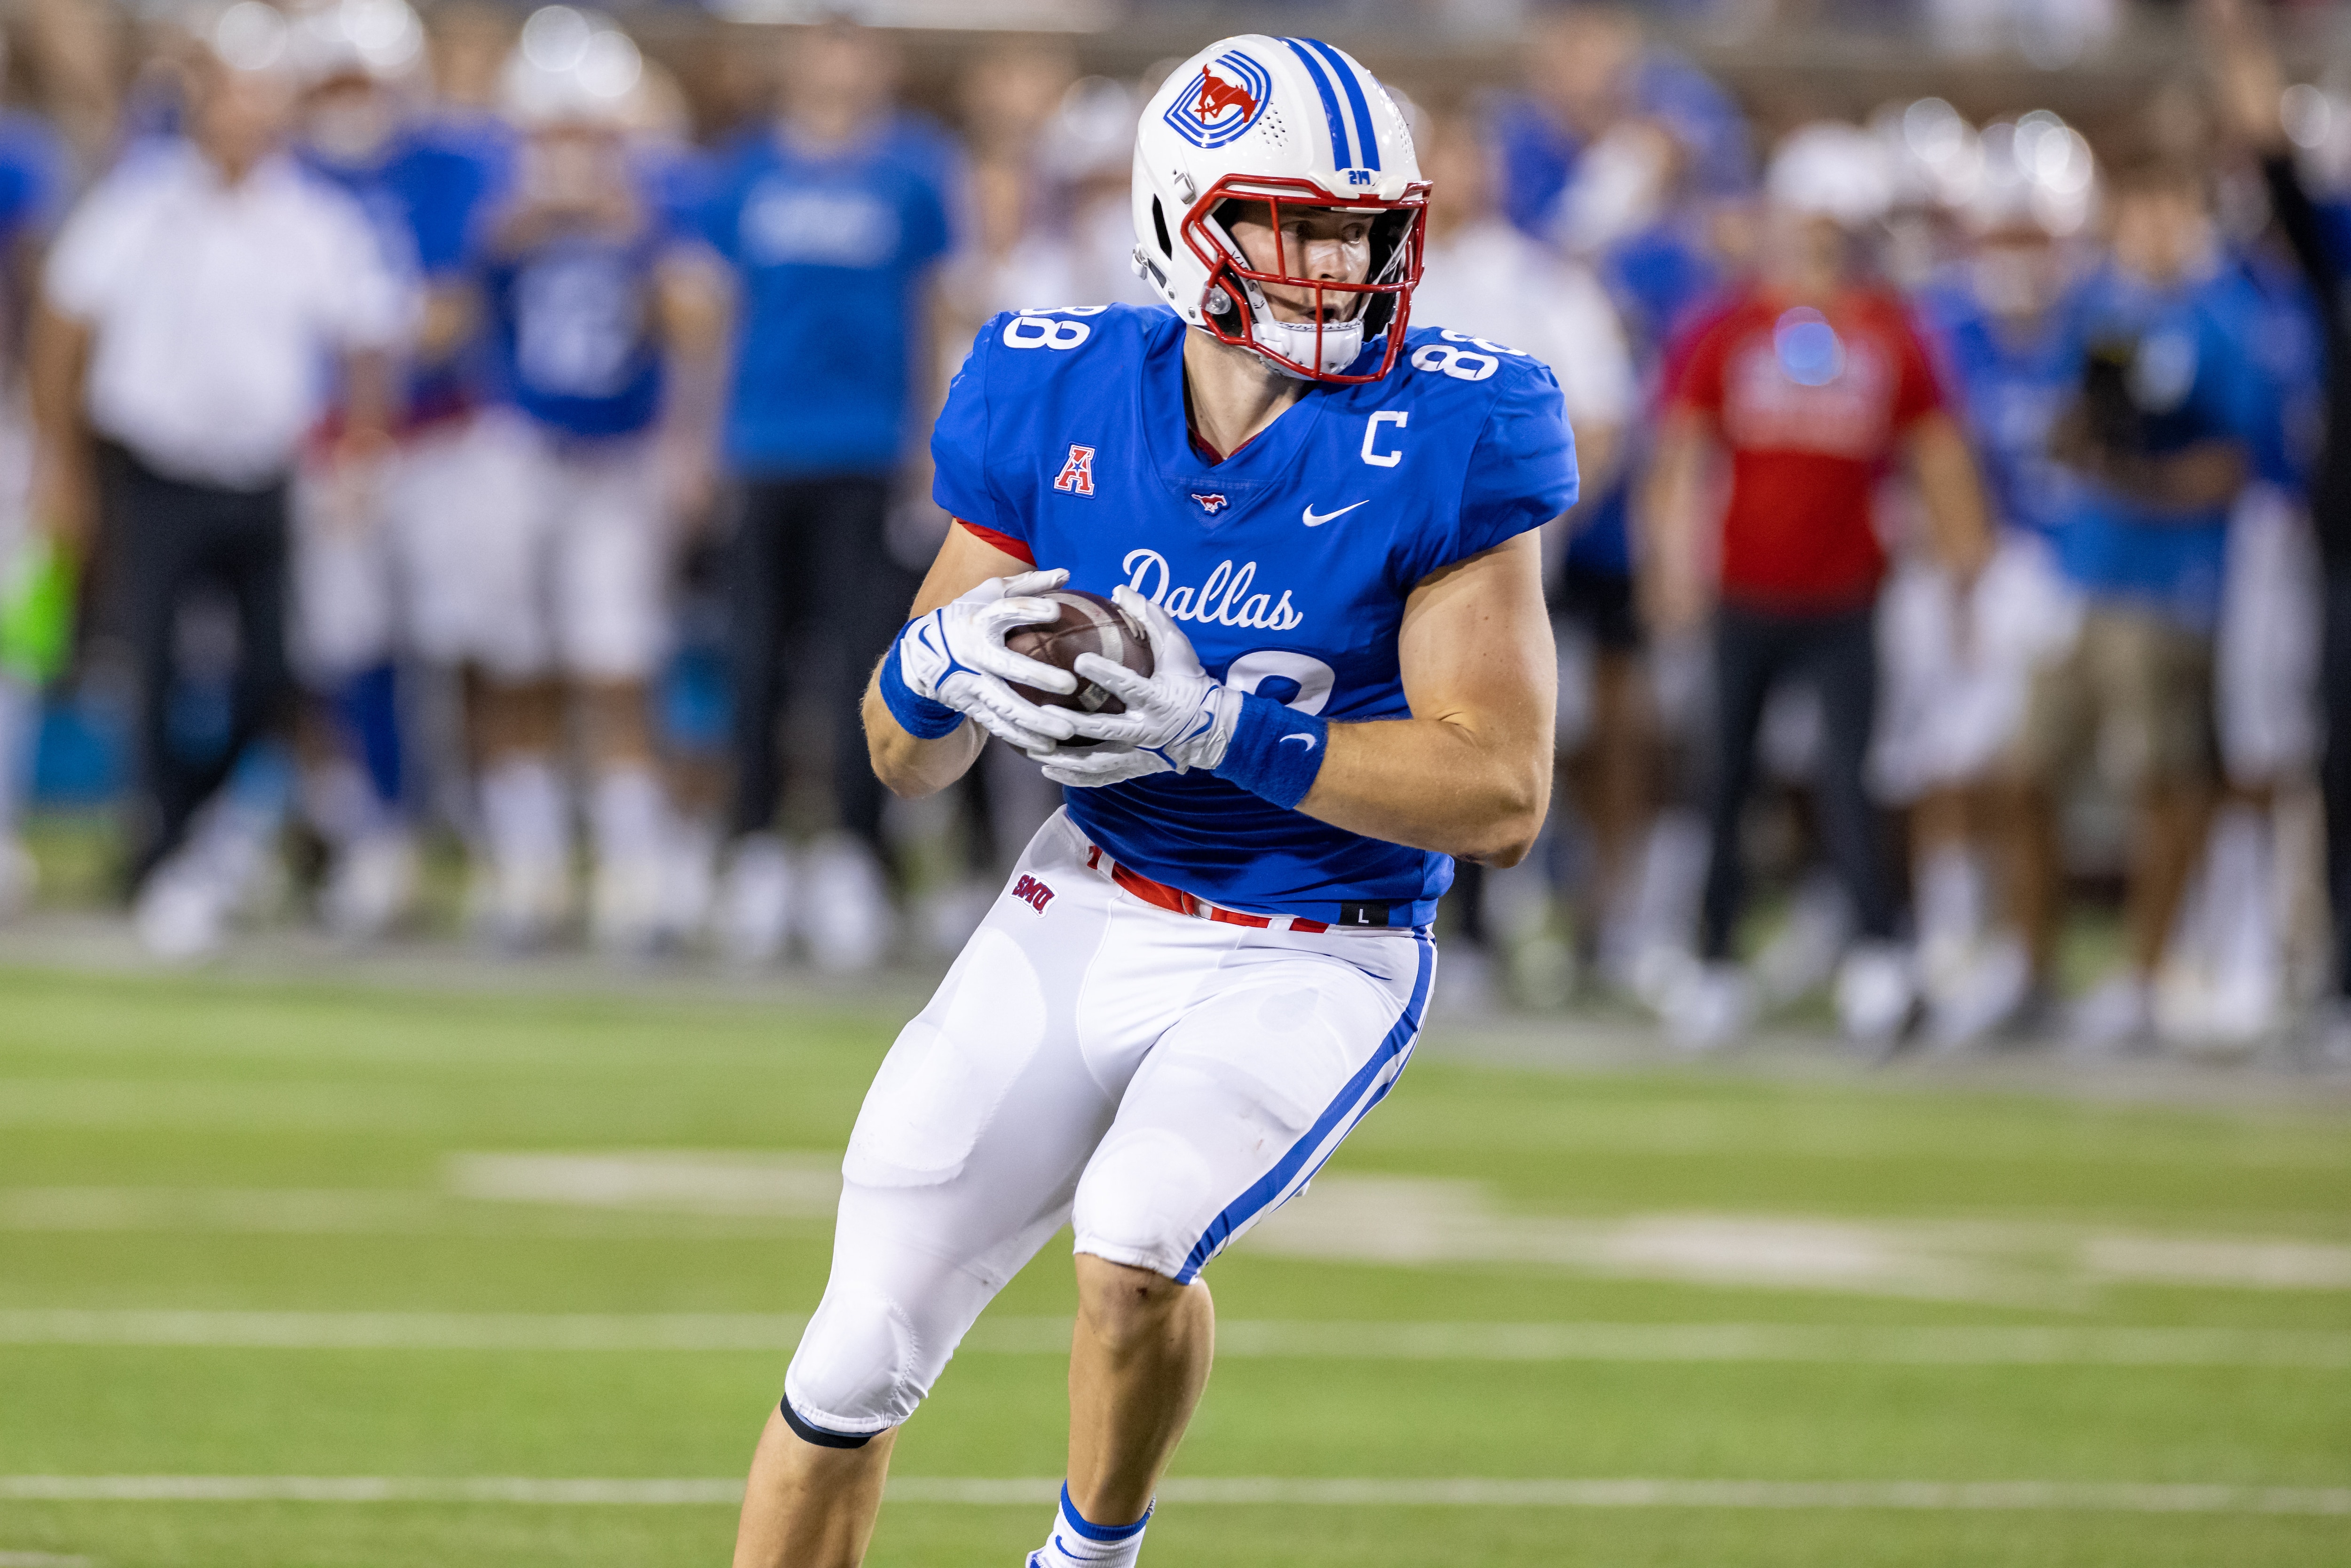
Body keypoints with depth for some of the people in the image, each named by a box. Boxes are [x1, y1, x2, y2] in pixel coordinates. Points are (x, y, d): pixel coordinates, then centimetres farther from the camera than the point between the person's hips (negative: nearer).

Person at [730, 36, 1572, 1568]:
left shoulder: (1443, 438, -17)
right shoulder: (1060, 402, -7)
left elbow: (1503, 794, -20)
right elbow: (907, 757, 3)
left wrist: (1218, 725, -28)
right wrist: (942, 666, -22)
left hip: (1314, 964, -4)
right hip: (1093, 914, 4)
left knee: (1133, 1242, -29)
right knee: (859, 1356, 0)